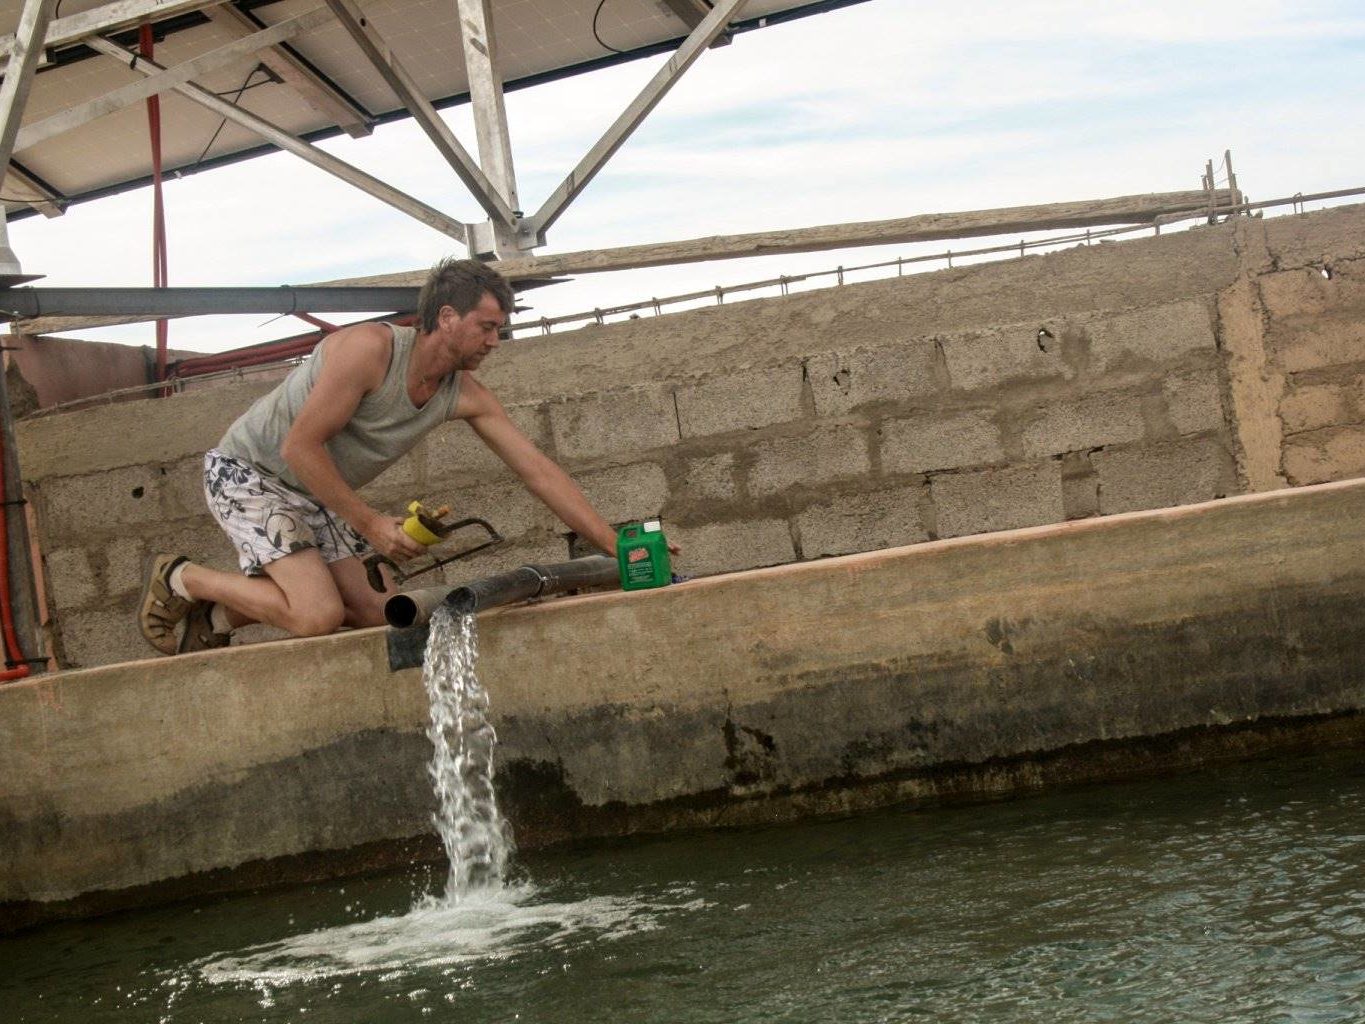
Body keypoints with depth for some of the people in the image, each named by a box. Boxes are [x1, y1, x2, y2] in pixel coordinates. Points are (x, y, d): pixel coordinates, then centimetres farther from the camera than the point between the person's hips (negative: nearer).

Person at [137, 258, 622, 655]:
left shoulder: (466, 395, -5)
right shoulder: (371, 348, -27)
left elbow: (540, 472, -5)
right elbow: (300, 447, -27)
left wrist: (616, 546, -10)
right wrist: (369, 523, -24)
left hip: (318, 495, 9)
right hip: (246, 471, -8)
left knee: (373, 613, 3)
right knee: (318, 614, -22)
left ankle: (217, 616, 15)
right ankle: (179, 579, -1)